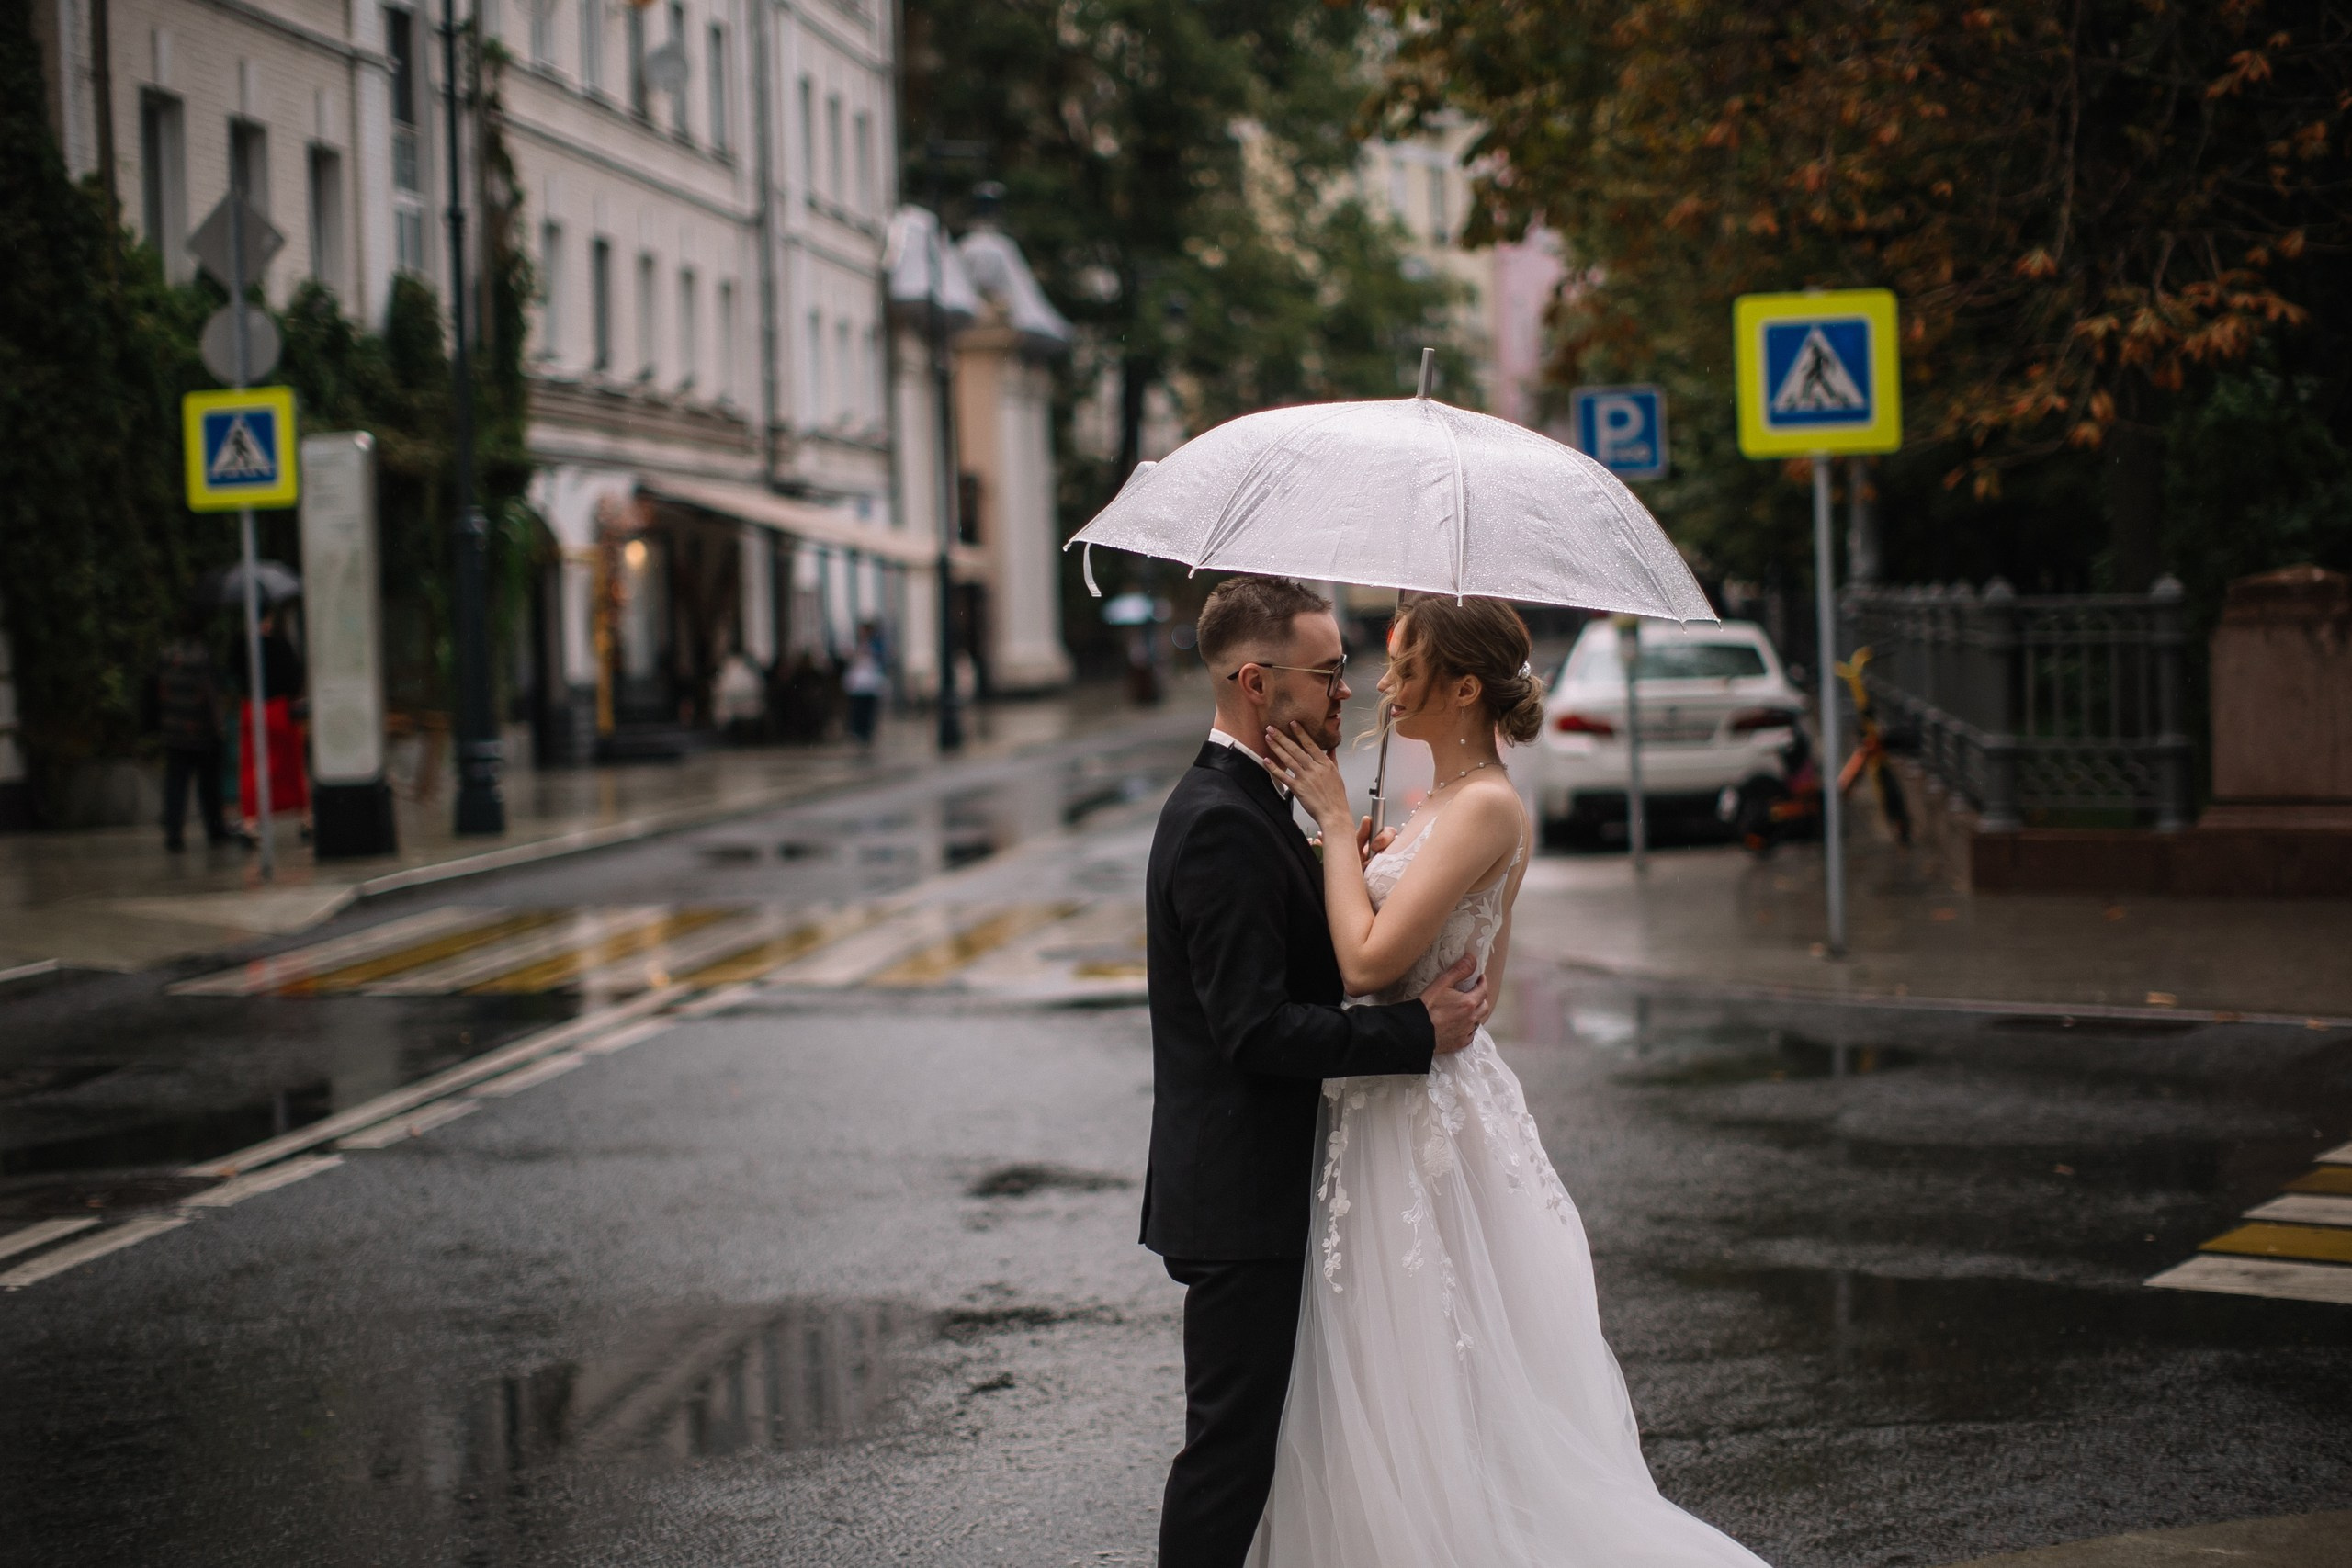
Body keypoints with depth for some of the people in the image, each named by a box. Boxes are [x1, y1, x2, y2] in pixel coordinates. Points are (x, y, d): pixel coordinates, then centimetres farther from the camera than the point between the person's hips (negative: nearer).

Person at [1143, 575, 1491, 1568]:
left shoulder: (1237, 805, 14)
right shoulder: (1222, 824, -20)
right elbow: (1255, 1029, -25)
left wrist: (1346, 871, 5)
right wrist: (1418, 1028, -21)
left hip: (1255, 1182, 10)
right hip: (1240, 1197, -10)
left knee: (1245, 1438, 16)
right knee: (1231, 1443, -3)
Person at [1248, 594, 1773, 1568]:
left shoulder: (1484, 805, -18)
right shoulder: (1444, 802, 11)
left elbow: (1370, 957, -25)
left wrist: (1334, 818, -17)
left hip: (1426, 1121, -10)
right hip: (1388, 1106, 10)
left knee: (1436, 1397, 0)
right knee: (1388, 1393, 16)